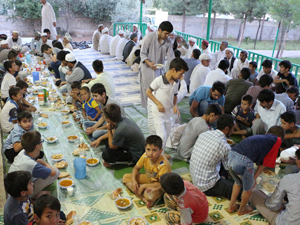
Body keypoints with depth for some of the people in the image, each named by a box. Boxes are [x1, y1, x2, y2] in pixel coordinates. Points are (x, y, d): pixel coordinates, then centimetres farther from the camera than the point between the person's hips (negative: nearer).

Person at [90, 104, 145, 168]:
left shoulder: (120, 130, -33)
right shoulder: (123, 119, -8)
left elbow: (112, 146, -13)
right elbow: (114, 133, 15)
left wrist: (109, 130, -11)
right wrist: (99, 139, 15)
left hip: (135, 156, -9)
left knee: (106, 154, -22)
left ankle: (128, 161, -2)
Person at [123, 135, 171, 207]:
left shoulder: (163, 165, -33)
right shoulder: (145, 156, -17)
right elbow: (136, 168, 1)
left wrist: (144, 186, -28)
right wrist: (133, 180, -17)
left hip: (158, 184, -8)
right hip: (148, 178, 8)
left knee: (149, 195, -41)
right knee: (126, 177, -7)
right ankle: (143, 198, -19)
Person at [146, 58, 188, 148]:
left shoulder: (176, 83, 3)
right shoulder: (159, 80, -17)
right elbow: (148, 92, -10)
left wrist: (175, 105, -4)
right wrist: (158, 103, -17)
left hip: (168, 113, 7)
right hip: (157, 113, -7)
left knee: (168, 136, 14)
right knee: (162, 136, -12)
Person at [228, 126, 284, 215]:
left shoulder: (259, 137, 29)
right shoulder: (277, 140, 15)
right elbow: (265, 163, 12)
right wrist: (254, 178, 16)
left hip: (231, 155, 6)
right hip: (244, 161, -6)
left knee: (238, 183, 34)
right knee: (248, 188, 24)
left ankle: (232, 206, 48)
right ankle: (242, 209, 46)